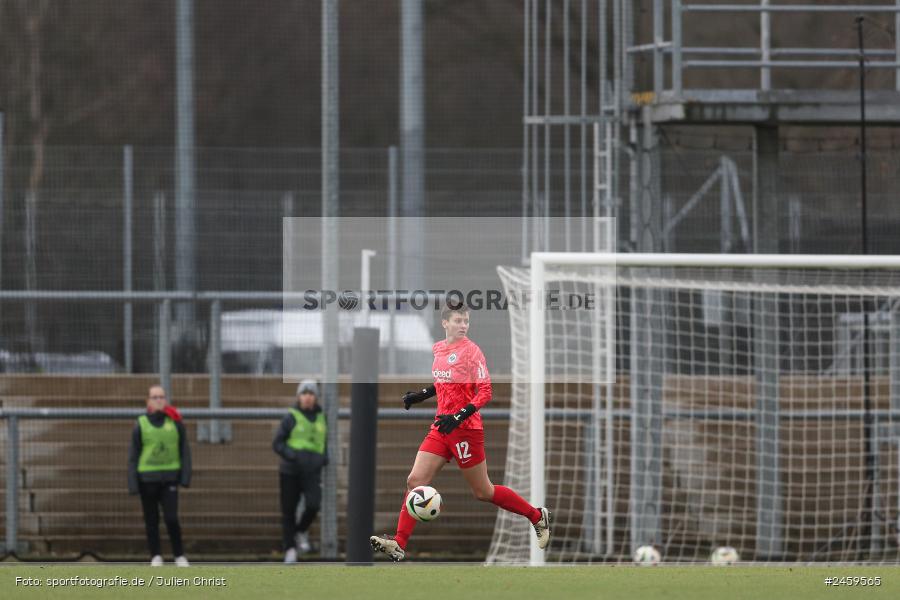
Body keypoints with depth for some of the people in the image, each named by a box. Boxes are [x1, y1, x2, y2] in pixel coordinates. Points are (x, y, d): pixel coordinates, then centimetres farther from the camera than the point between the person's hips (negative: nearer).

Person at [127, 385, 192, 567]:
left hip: (169, 477, -1)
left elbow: (184, 451, 8)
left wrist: (185, 476, -1)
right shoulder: (141, 425, 4)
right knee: (151, 520, 5)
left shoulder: (175, 422, 5)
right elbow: (133, 456, 5)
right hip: (147, 478, 1)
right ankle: (155, 556, 15)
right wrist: (133, 483, -2)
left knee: (171, 518, -10)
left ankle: (179, 556, 1)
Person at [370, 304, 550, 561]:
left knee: (483, 491, 3)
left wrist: (459, 416, -26)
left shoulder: (471, 350, -12)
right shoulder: (438, 349, 9)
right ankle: (398, 544, -6)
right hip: (441, 428, 6)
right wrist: (421, 395, 16)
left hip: (465, 429, -6)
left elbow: (485, 392, -15)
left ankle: (538, 517, 21)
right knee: (415, 481, -6)